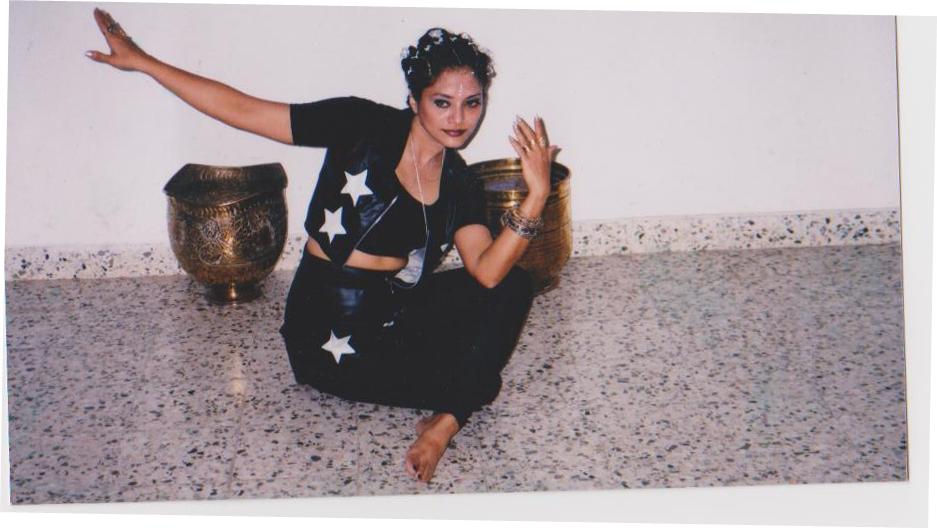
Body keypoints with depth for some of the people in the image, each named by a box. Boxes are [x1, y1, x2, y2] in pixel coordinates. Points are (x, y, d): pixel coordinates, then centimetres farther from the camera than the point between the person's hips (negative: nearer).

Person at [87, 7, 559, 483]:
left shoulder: (459, 185, 1)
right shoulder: (365, 126, -13)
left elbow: (487, 271, -15)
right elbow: (242, 110, -12)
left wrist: (537, 194, -27)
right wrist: (141, 61, -12)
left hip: (397, 311, 6)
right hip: (330, 329, -6)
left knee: (511, 286, -11)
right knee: (478, 381, -20)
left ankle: (445, 421, -15)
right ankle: (464, 393, 12)